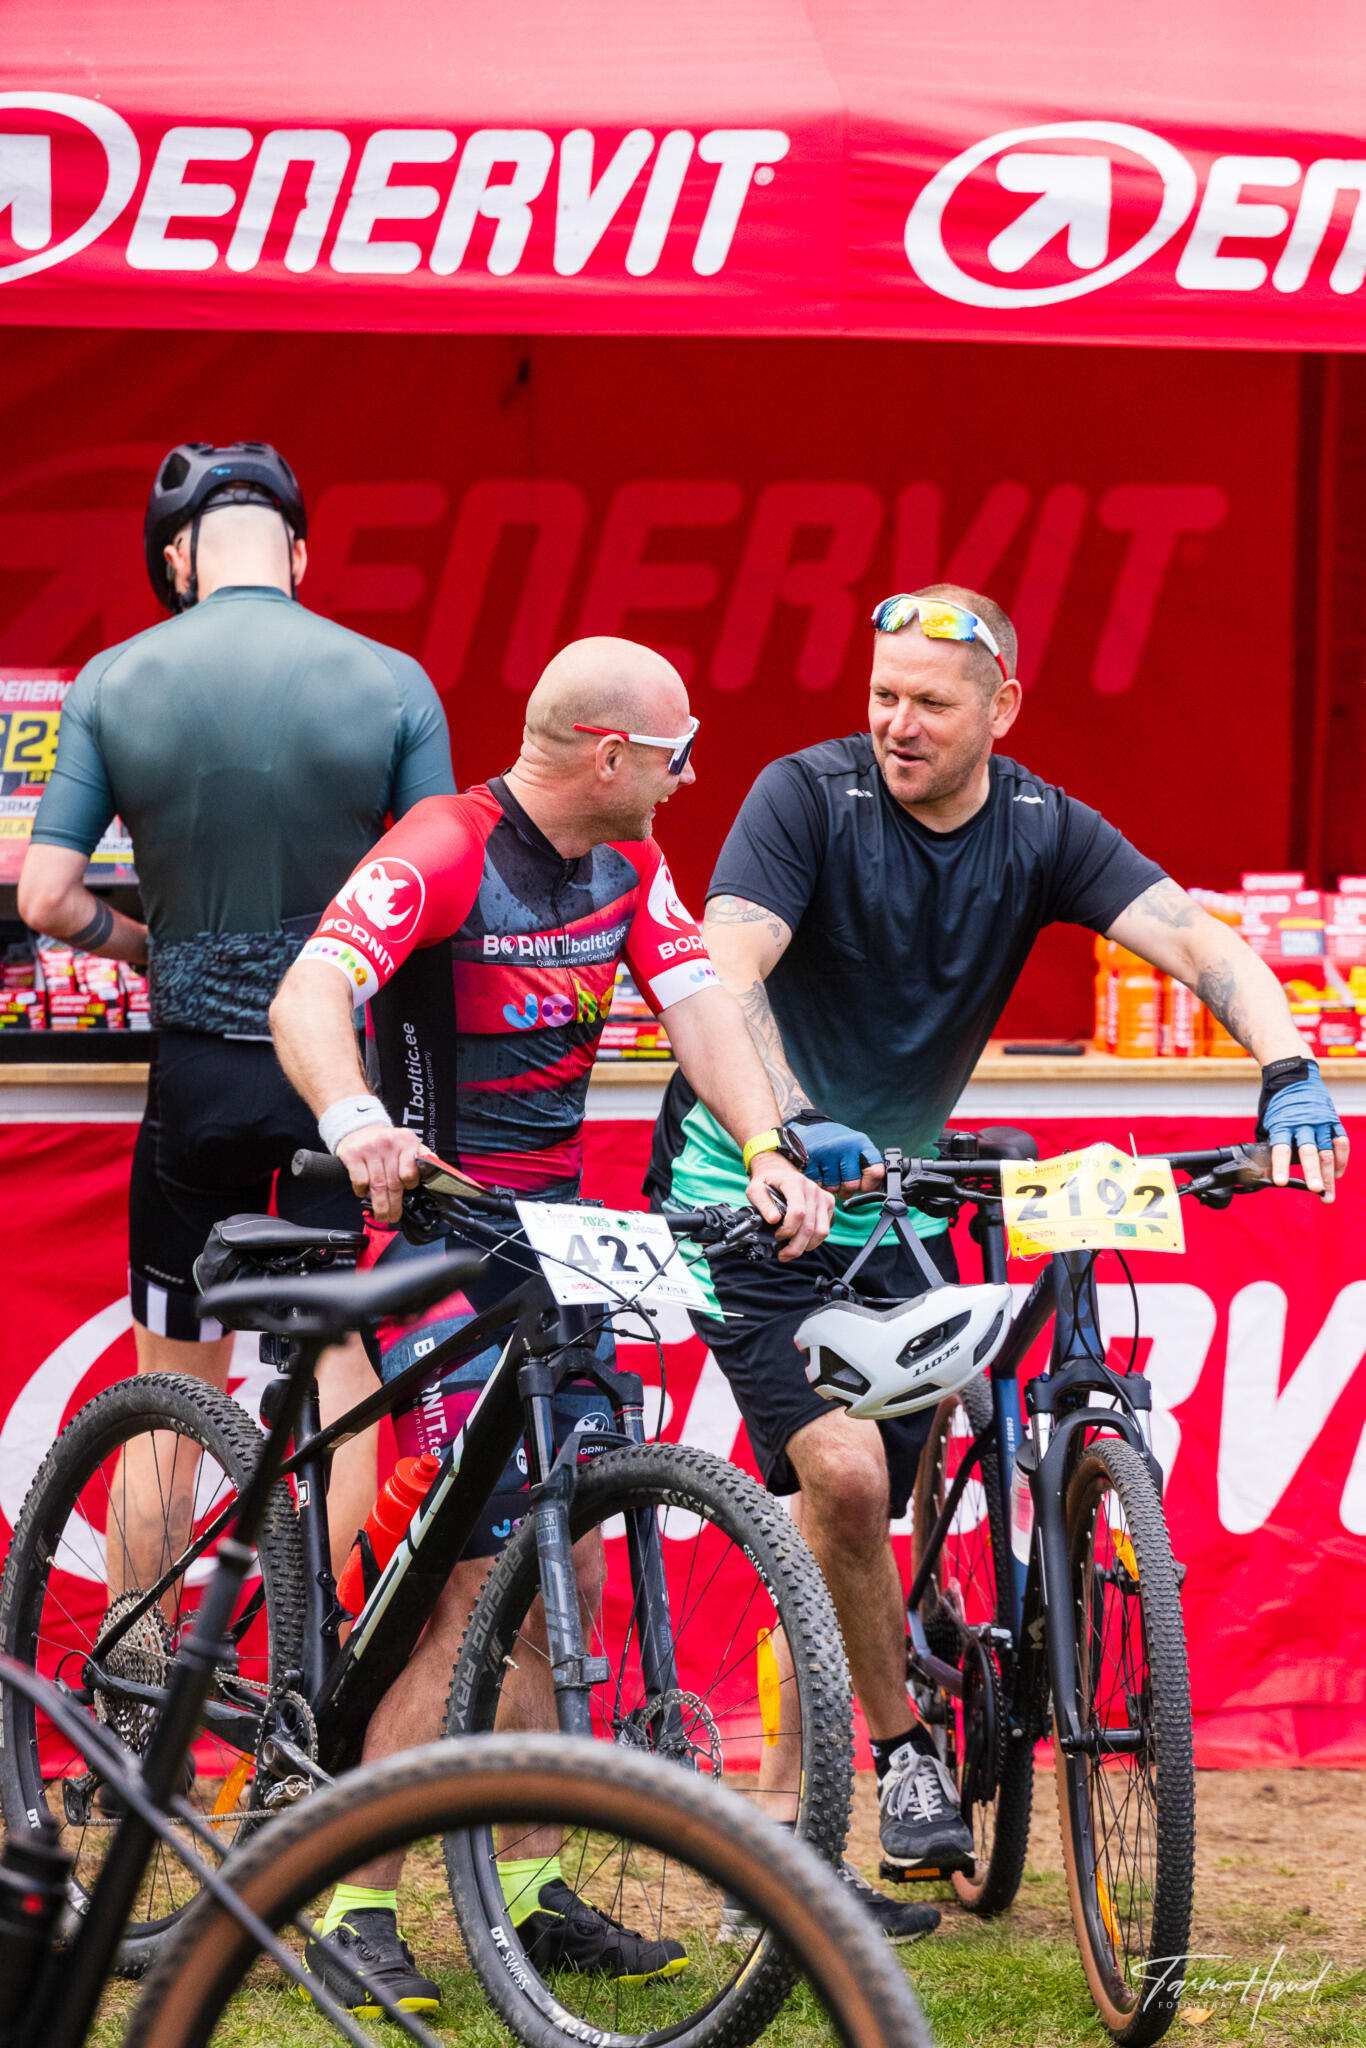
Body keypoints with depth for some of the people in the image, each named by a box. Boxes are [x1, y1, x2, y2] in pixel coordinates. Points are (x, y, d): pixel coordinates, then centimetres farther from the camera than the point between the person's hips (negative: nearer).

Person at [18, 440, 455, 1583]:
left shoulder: (114, 684, -4)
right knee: (342, 1360, 8)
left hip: (196, 1067, 1)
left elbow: (47, 899, -6)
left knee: (173, 1384, 12)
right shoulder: (390, 683, -5)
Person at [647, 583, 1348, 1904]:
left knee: (852, 1513, 2)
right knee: (844, 1476, -19)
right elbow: (726, 974, -28)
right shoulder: (808, 795, -16)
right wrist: (799, 1125, -46)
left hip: (891, 1193, 4)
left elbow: (1201, 946, -17)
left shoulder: (1042, 832, -5)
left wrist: (1289, 1075, -36)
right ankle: (902, 1749, 1)